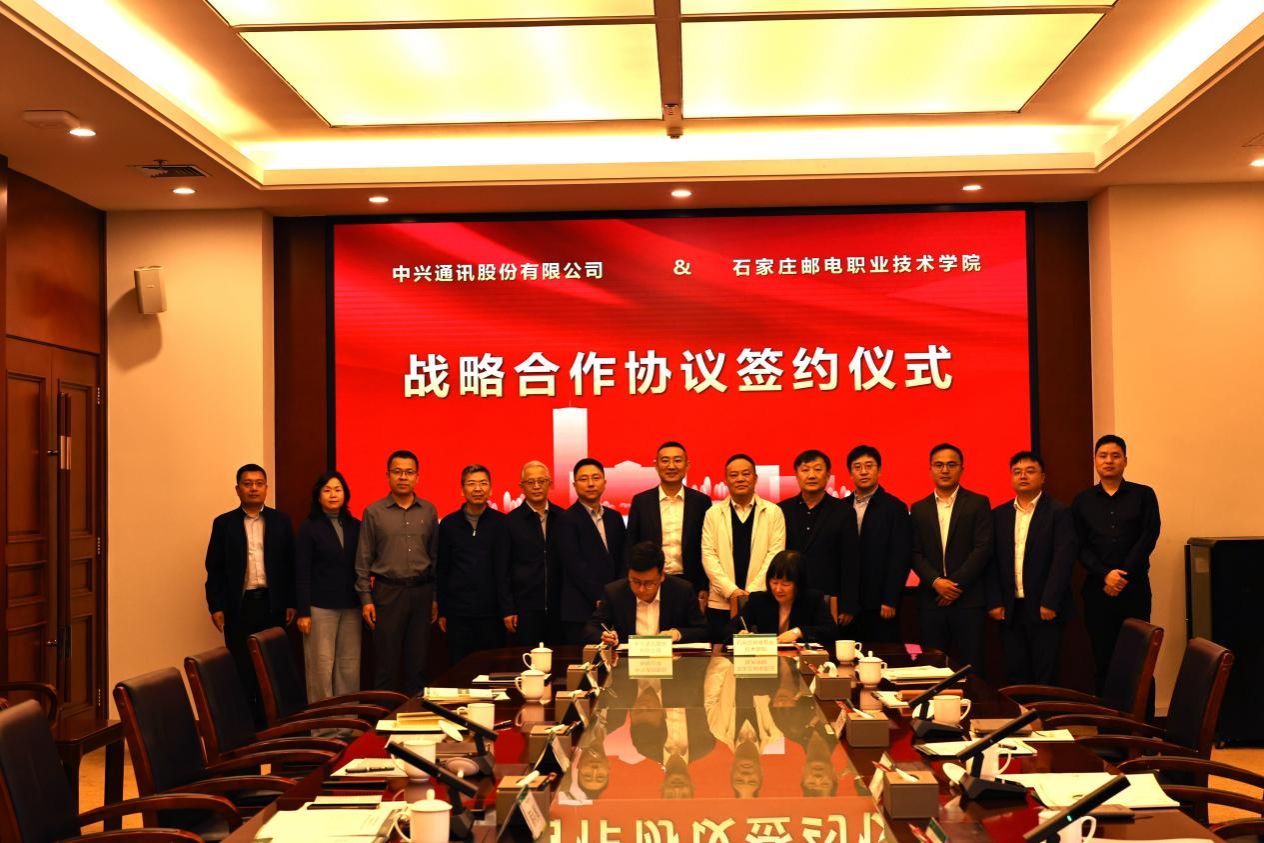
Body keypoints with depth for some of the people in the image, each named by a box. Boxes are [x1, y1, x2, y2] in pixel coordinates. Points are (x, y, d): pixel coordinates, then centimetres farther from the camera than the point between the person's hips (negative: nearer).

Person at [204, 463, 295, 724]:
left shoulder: (281, 521, 7)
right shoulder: (224, 523, 5)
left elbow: (290, 565, 6)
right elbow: (214, 568, 3)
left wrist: (291, 603, 1)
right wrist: (216, 606, -3)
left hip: (272, 604, 1)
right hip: (239, 605, -1)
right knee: (241, 669, 1)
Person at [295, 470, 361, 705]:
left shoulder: (355, 527, 9)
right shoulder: (309, 527, -1)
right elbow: (301, 573, -4)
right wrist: (303, 612, -9)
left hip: (351, 606, 4)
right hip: (320, 606, -3)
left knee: (350, 665, 3)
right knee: (321, 666, -2)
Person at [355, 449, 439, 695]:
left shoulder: (429, 511, 8)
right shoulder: (373, 512, 2)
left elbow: (435, 555, 11)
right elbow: (364, 559, 2)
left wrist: (436, 597, 7)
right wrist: (366, 598, -3)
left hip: (421, 591, 2)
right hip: (387, 591, -2)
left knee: (417, 661, 6)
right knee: (386, 661, 0)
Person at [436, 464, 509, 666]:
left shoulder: (501, 523, 1)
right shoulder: (449, 524, 6)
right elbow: (441, 571, 9)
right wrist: (442, 611, 7)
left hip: (492, 611, -1)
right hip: (458, 612, 1)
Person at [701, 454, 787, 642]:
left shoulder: (773, 512, 5)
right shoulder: (713, 513, 8)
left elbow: (775, 554, -1)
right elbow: (708, 556, 2)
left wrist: (751, 592, -10)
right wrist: (731, 591, -9)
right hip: (721, 604, 1)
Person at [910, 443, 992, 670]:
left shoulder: (978, 503, 4)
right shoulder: (919, 509, 12)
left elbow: (983, 548, -5)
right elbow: (915, 553, 6)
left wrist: (957, 584, -10)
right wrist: (935, 581, -10)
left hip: (968, 599, -2)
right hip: (931, 599, 2)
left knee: (970, 666, -2)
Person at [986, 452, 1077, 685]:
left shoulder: (1059, 512, -2)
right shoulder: (999, 515, 11)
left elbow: (1063, 558, -9)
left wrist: (1050, 602, -16)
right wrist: (994, 602, -2)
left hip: (1045, 608, -4)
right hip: (1009, 609, 4)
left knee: (1045, 676, 0)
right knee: (1015, 675, 6)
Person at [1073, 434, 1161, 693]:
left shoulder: (1144, 495, 6)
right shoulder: (1082, 501, 10)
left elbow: (1148, 538, -3)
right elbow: (1081, 546, 3)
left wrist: (1124, 575, -11)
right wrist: (1106, 575, -12)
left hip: (1135, 588, -1)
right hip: (1097, 589, 1)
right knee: (1103, 659, 3)